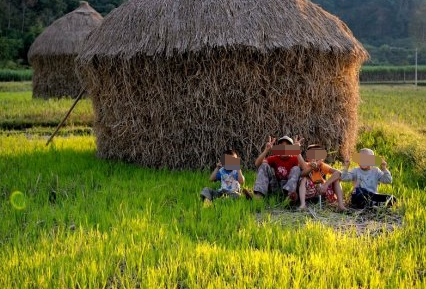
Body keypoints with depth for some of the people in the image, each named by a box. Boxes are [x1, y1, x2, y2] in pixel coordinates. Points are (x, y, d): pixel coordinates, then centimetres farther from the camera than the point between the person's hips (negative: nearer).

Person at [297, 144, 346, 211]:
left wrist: (326, 184, -47)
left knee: (336, 180, -22)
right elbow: (302, 174, -40)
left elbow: (338, 172, -36)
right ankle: (303, 204, -40)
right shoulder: (307, 166, -18)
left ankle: (340, 204, -33)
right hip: (310, 190, -1)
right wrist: (310, 168, -58)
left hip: (323, 188, 1)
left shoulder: (323, 166, -20)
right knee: (304, 179, -28)